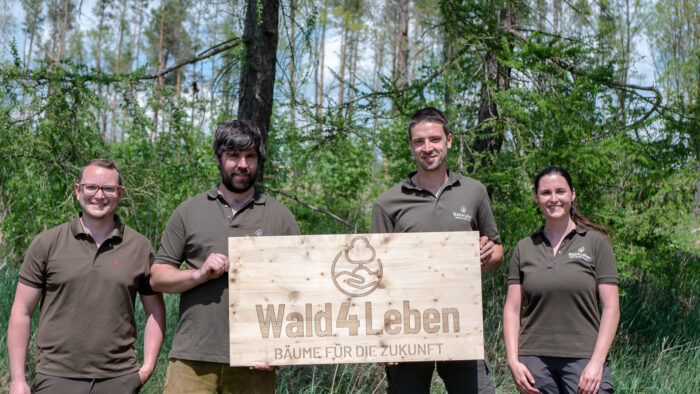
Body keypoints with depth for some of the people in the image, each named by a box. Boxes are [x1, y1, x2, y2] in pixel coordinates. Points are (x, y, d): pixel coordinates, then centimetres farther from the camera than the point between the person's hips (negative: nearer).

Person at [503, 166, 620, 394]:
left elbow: (611, 308, 0)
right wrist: (513, 360, -2)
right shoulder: (524, 248, 10)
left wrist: (597, 362, -8)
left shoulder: (596, 242, 3)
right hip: (534, 360, 2)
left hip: (583, 357, -2)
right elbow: (512, 309, 9)